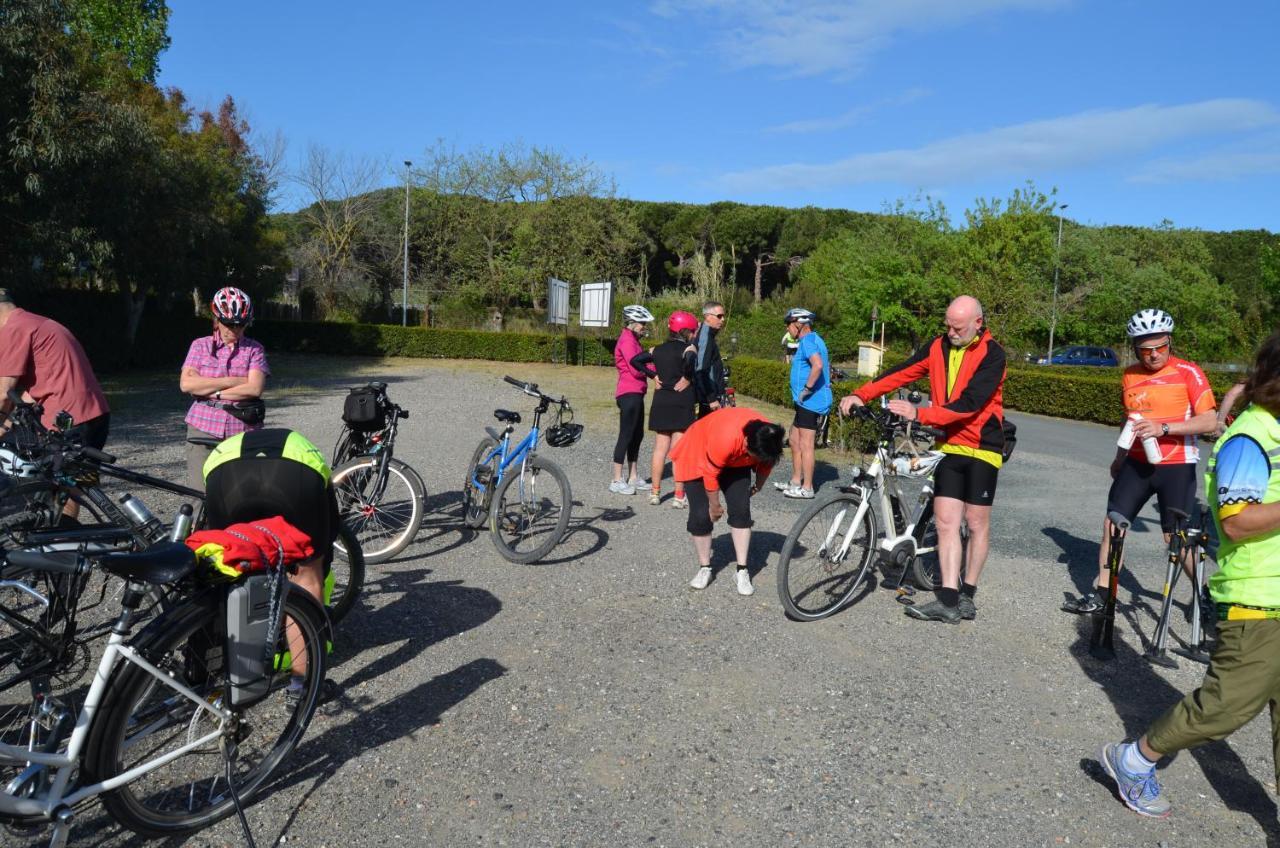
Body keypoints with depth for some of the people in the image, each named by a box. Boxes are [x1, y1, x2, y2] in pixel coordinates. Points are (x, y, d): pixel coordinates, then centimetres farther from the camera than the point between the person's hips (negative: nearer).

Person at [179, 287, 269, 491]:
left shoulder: (254, 350, 5)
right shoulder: (200, 345, 9)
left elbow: (255, 388, -9)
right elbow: (186, 383, -5)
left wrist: (214, 392, -8)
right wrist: (234, 381, -8)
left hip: (242, 433, -1)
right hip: (204, 430, 1)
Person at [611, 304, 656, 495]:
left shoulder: (633, 340, 20)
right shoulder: (627, 340, -12)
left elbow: (640, 364, 13)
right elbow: (636, 369, -19)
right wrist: (655, 371, -7)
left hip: (636, 394, 10)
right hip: (629, 394, -10)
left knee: (637, 436, 13)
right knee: (626, 436, -7)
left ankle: (632, 478, 21)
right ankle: (617, 481, -2)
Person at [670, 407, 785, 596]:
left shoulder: (769, 438, -26)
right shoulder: (725, 438, -44)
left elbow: (766, 463, -2)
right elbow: (710, 474, -29)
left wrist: (757, 487, 13)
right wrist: (715, 505, -15)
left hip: (735, 461, 4)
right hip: (698, 456, -4)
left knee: (741, 510, -9)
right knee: (701, 515, -12)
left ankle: (742, 570, -1)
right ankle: (704, 569, 7)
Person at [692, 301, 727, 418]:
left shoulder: (708, 334, 14)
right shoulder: (705, 336, -16)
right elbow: (701, 371, -23)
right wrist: (711, 398, -22)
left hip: (708, 396, 10)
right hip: (708, 397, -10)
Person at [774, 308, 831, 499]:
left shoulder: (808, 341, -15)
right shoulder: (814, 340, 17)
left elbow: (818, 365, -33)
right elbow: (826, 365, 27)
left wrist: (807, 389, -25)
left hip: (810, 403, -11)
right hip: (807, 403, 11)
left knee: (806, 445, -4)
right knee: (795, 441, 17)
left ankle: (807, 488, 2)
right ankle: (796, 482, 24)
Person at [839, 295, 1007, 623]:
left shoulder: (992, 355, -13)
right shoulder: (938, 347, 3)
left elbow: (969, 403, -24)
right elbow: (901, 373, -2)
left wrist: (919, 414, -31)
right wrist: (860, 395, -15)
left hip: (981, 448, -4)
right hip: (949, 446, 5)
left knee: (977, 522, 5)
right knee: (945, 521, -2)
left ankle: (967, 596, 19)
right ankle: (948, 600, -1)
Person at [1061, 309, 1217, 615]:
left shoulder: (1188, 372, -9)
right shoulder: (1130, 376, 7)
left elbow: (1210, 421, -14)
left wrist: (1163, 428, -26)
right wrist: (1119, 457, 25)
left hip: (1176, 466, -5)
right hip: (1137, 463, 5)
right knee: (1112, 524, 2)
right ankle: (1101, 594, 12)